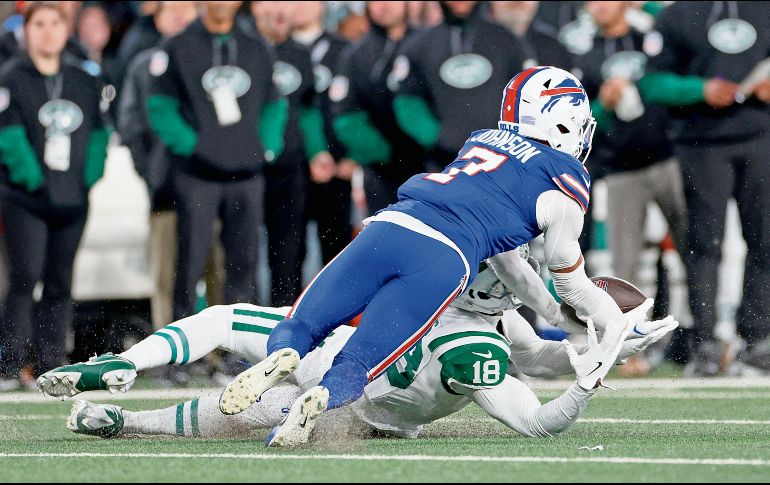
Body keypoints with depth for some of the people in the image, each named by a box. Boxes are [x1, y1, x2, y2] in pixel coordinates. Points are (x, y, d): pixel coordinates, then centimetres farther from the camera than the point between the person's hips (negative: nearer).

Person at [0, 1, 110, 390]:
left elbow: (97, 132, 15)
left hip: (72, 201, 5)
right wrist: (33, 178, -16)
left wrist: (89, 176, 2)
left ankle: (49, 361, 11)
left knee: (59, 284, 6)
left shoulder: (85, 82, 13)